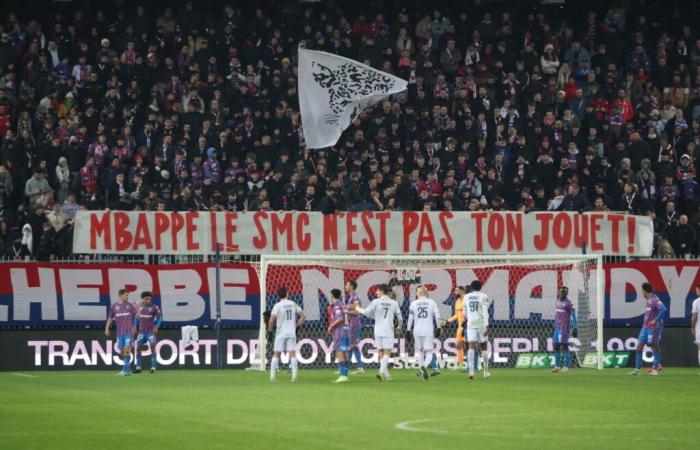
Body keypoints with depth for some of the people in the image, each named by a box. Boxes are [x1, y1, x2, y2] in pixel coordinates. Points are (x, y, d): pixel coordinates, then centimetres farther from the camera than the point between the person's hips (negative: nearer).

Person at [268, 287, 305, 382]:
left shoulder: (277, 306, -8)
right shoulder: (293, 304, 4)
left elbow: (271, 320, -14)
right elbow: (302, 315, 9)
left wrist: (270, 329, 3)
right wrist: (297, 325, 18)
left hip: (281, 333, -2)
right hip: (291, 333, 2)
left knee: (276, 354, 5)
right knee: (292, 353, 0)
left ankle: (272, 376, 2)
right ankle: (294, 375, -8)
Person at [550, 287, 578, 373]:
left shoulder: (569, 303, -9)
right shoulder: (557, 302, 15)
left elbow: (573, 316, -12)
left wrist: (575, 328, -18)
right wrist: (554, 326, 25)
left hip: (565, 327, -8)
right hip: (557, 327, 8)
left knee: (564, 345, -10)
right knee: (556, 346, 7)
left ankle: (565, 367, -8)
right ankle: (557, 366, 13)